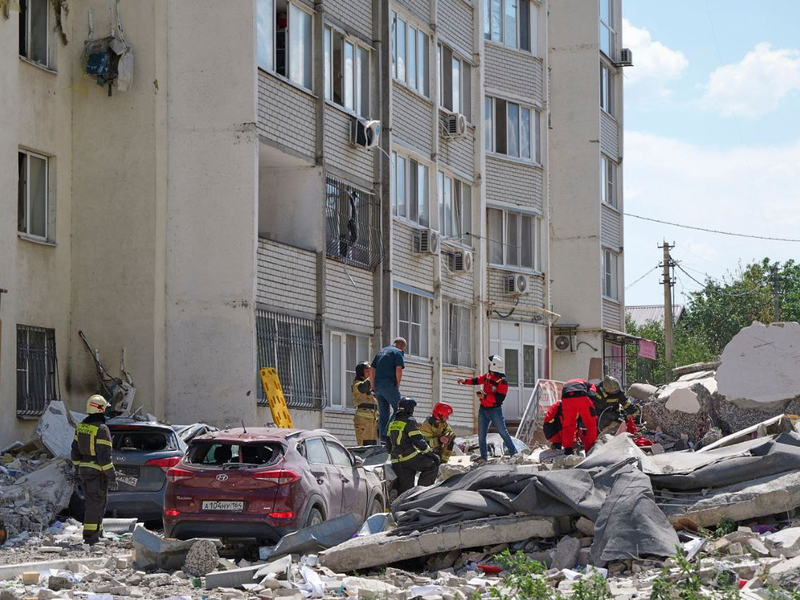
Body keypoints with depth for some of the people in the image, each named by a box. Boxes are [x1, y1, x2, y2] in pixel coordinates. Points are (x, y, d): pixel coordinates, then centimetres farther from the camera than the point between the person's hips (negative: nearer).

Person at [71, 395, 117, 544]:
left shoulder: (81, 427, 8)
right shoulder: (101, 429, -17)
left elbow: (75, 451, 15)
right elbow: (104, 456, -20)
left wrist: (78, 467, 25)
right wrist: (111, 476, -16)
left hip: (84, 470, 8)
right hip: (97, 472, -8)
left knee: (92, 502, 18)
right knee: (96, 503, -3)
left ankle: (97, 532, 26)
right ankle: (90, 536, -4)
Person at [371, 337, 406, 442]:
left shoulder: (381, 351, 24)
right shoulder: (398, 352, 1)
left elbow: (372, 369, 21)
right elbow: (398, 369, -11)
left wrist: (373, 386, 20)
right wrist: (397, 386, -3)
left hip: (377, 385, 8)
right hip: (388, 384, -8)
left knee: (383, 412, 11)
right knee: (398, 409, -6)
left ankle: (383, 438, 8)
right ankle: (386, 435, -16)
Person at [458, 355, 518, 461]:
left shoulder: (502, 381, -17)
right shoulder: (487, 376, 6)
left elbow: (499, 399, -23)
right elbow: (476, 380, 14)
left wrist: (485, 396, -23)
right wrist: (465, 381, -3)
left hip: (495, 411, -7)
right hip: (483, 409, 7)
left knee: (503, 433, -2)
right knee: (481, 435, 9)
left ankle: (513, 454, 5)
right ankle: (483, 457, 17)